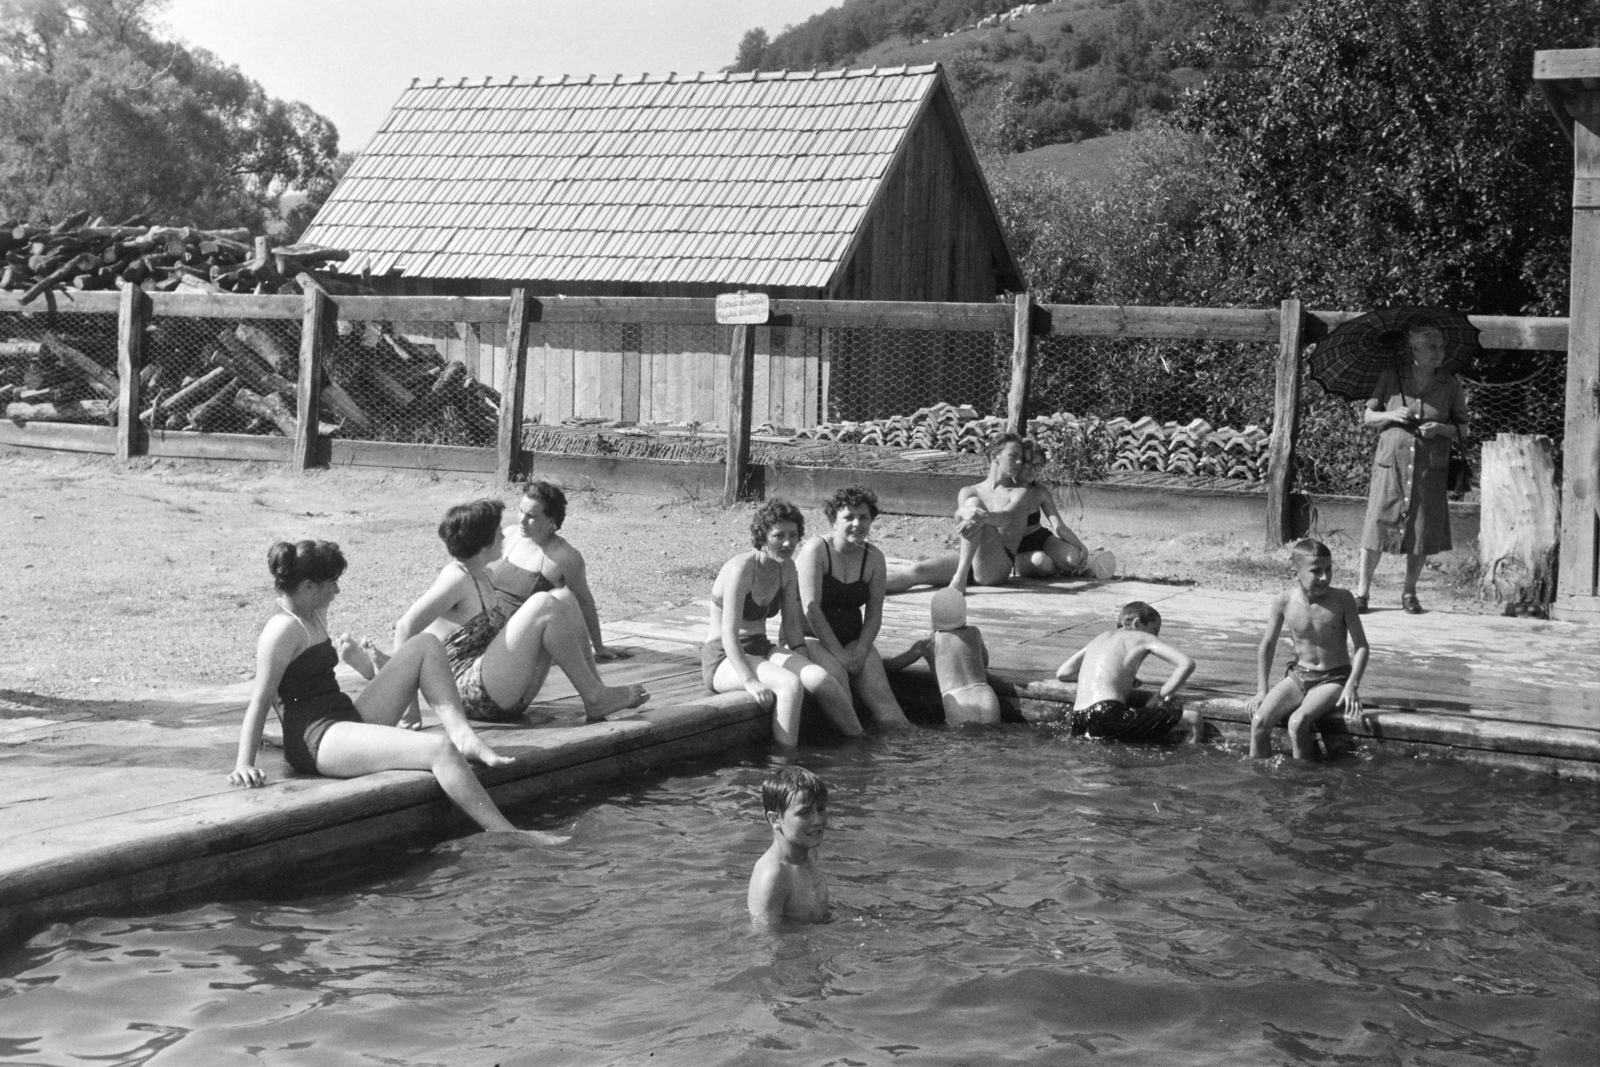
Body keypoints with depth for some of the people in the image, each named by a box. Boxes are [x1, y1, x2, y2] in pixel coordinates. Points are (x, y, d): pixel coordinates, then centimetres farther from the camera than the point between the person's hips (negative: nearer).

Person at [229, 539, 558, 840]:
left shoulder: (312, 617, 17)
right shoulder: (284, 629, -13)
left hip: (350, 717, 11)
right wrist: (244, 764, -22)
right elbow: (260, 700, -17)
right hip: (318, 741, -11)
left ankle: (464, 737, -8)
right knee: (439, 749, -30)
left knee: (425, 645, 9)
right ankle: (506, 835, -31)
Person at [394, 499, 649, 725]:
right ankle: (595, 698, -14)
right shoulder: (456, 579, -14)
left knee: (563, 601, 4)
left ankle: (595, 695, -5)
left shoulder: (480, 576, 16)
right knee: (544, 605, -21)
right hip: (475, 696, -10)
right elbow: (406, 626, -22)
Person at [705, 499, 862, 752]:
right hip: (724, 661, -6)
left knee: (820, 677, -20)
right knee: (790, 684, -32)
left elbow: (792, 623, 11)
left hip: (761, 650, 6)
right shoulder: (742, 569, -20)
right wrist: (751, 682, -33)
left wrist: (803, 665, -2)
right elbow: (729, 635, -24)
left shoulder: (786, 567, 4)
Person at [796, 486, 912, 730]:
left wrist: (860, 650, -12)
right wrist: (839, 654, -20)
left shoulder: (873, 558, 5)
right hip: (812, 638, -4)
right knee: (836, 675, -33)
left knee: (882, 696, -17)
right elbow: (811, 609, -17)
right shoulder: (815, 549, -11)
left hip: (854, 640, 5)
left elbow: (874, 614, 5)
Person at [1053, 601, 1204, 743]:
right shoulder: (1143, 638, 11)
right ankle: (1188, 718, -31)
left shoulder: (1100, 638, 27)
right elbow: (1187, 664, -1)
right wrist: (1160, 698, 8)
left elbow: (1062, 673, 26)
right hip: (1105, 716, -7)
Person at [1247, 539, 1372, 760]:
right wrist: (1261, 691, 1)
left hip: (1333, 679, -3)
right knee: (1259, 721, -19)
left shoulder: (1342, 599, -13)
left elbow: (1361, 646, -7)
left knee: (1298, 722, -30)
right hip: (1298, 675, 3)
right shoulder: (1284, 601, -8)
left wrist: (1352, 686, -20)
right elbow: (1267, 646, 5)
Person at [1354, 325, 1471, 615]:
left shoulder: (1450, 385, 4)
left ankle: (1409, 591, 20)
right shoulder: (1391, 378, 2)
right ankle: (1362, 590, 7)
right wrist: (1391, 415, -12)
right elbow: (1367, 416, 7)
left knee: (1423, 530, 3)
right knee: (1378, 523, -4)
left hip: (1430, 468, 1)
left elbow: (1463, 429, 8)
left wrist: (1440, 429, -12)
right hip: (1392, 461, -1)